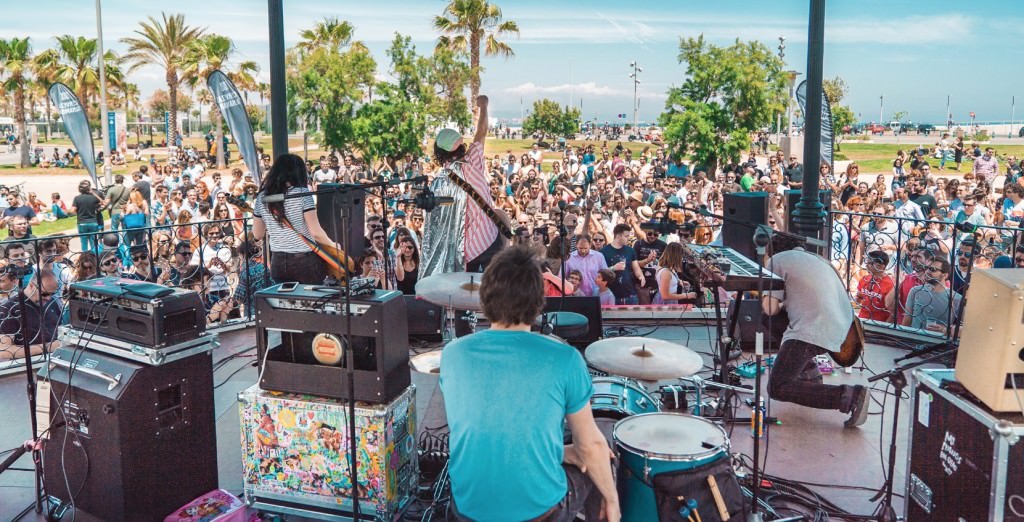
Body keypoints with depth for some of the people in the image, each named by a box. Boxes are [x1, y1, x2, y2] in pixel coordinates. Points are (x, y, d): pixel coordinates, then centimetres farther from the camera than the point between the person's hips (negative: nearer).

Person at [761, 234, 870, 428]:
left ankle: (850, 396, -18)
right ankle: (810, 372, 20)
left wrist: (782, 304, 20)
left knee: (777, 388, -8)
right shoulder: (818, 259, 28)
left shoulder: (777, 259, 5)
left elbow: (770, 308, 0)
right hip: (842, 329, 9)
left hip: (813, 331, -9)